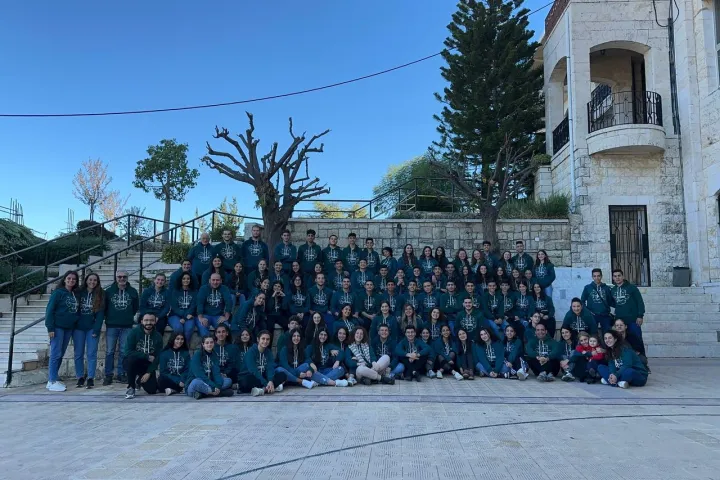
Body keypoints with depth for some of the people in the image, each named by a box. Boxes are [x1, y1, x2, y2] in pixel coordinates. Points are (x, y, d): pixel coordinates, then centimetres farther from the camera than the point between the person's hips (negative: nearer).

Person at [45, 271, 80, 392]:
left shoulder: (75, 294, 10)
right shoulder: (58, 292, -7)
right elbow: (49, 310, -10)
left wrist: (76, 322, 4)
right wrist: (50, 328, -15)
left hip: (69, 328, 6)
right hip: (58, 327, -6)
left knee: (61, 355, 11)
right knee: (56, 354, -5)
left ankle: (54, 379, 20)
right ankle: (52, 382, 1)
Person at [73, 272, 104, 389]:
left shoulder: (101, 294, 1)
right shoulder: (79, 293, 4)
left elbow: (101, 313, -4)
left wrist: (96, 329, -11)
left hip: (92, 328, -1)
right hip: (78, 328, 2)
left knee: (91, 354, -2)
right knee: (79, 354, 5)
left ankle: (91, 378, 3)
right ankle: (80, 378, 14)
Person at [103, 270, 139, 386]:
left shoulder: (133, 292, 7)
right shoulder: (109, 291, 4)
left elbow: (136, 307, 13)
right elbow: (104, 307, 8)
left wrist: (129, 317, 9)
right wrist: (108, 318, 5)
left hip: (127, 326, 1)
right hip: (111, 326, -1)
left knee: (124, 351, 4)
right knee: (109, 351, 0)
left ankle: (121, 374, 13)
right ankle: (108, 375, 7)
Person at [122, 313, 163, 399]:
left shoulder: (158, 336, -6)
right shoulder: (134, 332, -13)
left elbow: (157, 358, -7)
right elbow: (128, 352, -21)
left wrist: (148, 373, -16)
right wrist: (147, 356, -22)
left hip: (147, 366, 2)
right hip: (131, 363, -2)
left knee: (152, 390, -11)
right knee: (132, 358, -36)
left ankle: (139, 380, 25)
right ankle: (131, 387, -15)